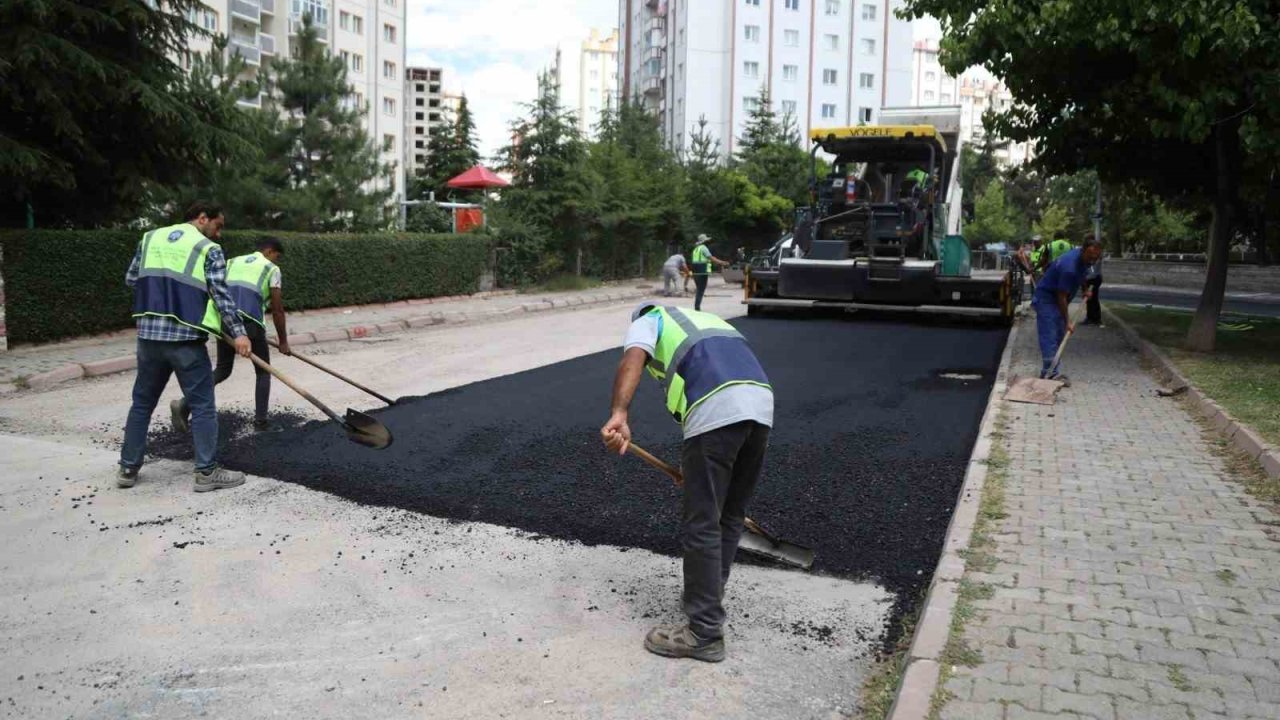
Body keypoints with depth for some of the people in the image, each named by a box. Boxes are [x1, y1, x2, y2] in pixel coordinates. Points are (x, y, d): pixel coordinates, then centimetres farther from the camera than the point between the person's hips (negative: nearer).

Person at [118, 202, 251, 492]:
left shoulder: (150, 238, 13)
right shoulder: (209, 249, -2)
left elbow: (131, 279, 18)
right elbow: (221, 294, -8)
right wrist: (238, 333, -6)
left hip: (149, 334, 6)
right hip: (185, 338, -5)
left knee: (142, 402, 17)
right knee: (202, 405, 2)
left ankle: (128, 469, 23)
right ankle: (207, 472, 5)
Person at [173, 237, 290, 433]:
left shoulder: (232, 262, 24)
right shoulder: (271, 269, 10)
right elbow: (277, 309, 6)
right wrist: (283, 341, 13)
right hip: (250, 322, -4)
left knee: (223, 369, 18)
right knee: (263, 371, 15)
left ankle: (185, 403, -1)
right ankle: (260, 421, 12)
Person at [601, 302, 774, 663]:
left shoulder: (646, 321, 20)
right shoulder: (705, 320, 40)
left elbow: (633, 359, -5)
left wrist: (618, 414, -22)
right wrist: (696, 468, 45)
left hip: (716, 411, -7)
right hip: (761, 403, 7)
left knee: (702, 525, 0)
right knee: (730, 516, 20)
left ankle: (704, 633, 5)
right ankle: (707, 597, 34)